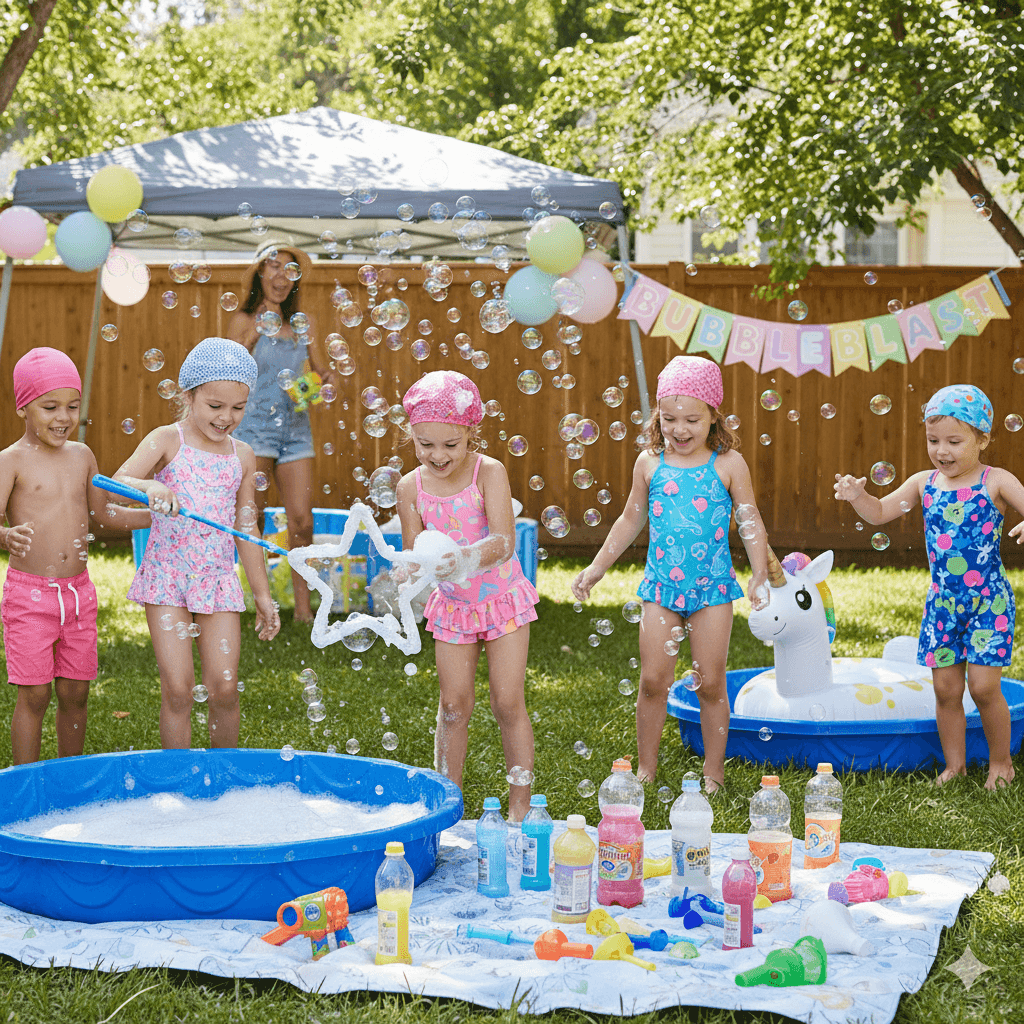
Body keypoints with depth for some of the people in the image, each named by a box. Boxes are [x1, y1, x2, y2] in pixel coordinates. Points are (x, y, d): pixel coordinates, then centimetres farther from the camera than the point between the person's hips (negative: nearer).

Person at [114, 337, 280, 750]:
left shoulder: (242, 456, 6)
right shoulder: (166, 441, -5)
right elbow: (117, 483, -19)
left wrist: (262, 595, 15)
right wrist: (150, 487, -41)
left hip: (218, 578, 3)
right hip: (167, 577, -3)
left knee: (224, 687, -1)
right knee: (177, 688, -7)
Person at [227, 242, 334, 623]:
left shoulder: (302, 323, 13)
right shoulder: (244, 321, 2)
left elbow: (321, 369, 17)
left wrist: (326, 379, -5)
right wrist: (250, 341, -14)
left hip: (296, 427, 3)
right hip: (255, 425, -3)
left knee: (302, 520, -4)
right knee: (251, 522, -4)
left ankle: (303, 608, 2)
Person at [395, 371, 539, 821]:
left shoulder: (489, 472, -18)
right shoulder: (411, 487, -8)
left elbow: (505, 542, -28)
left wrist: (464, 557, -46)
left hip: (502, 599, -3)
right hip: (452, 605, 3)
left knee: (508, 703, -1)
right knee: (453, 704, 6)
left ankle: (520, 808, 8)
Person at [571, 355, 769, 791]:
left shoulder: (728, 464, -3)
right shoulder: (650, 462, 3)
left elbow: (750, 522, 2)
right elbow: (631, 520, 14)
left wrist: (760, 574, -10)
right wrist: (596, 568, 16)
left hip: (713, 588, -2)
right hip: (661, 586, 2)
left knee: (710, 681, 3)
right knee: (652, 680, 0)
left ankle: (713, 771, 16)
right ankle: (645, 768, 14)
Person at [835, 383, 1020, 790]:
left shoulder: (996, 482, -7)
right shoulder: (924, 483, 5)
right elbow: (880, 513, 7)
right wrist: (858, 495, -13)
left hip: (988, 601, -4)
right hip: (942, 601, 4)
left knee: (983, 686, -6)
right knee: (945, 688, 6)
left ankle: (1001, 762, 16)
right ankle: (955, 764, 22)